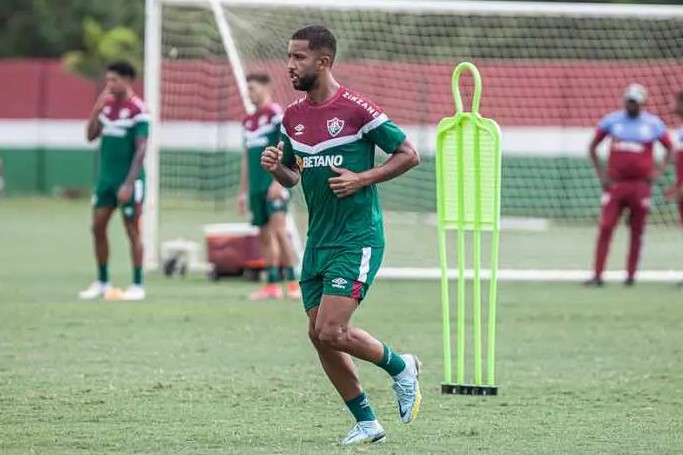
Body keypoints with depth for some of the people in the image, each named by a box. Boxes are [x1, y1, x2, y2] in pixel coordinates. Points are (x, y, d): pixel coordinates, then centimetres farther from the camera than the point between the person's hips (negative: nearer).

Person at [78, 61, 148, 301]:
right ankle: (102, 283, 17)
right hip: (106, 177, 7)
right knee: (98, 228, 7)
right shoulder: (107, 105, 8)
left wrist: (129, 184, -21)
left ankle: (137, 285, 6)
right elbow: (91, 135, 9)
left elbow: (141, 149, -16)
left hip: (128, 180, -7)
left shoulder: (137, 109, -13)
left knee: (132, 231, -1)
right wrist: (96, 110, -6)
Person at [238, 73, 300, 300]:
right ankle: (273, 285, 8)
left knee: (278, 228, -17)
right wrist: (243, 191, 20)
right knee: (264, 234, 6)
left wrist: (278, 181, -21)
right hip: (256, 187, 8)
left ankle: (292, 282, -18)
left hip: (274, 185, -8)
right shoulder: (249, 121, 18)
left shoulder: (277, 115, -5)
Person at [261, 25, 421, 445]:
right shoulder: (293, 117, 8)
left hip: (358, 239, -7)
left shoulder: (356, 109, -12)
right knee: (319, 335, 4)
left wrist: (361, 179, -16)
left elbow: (409, 155, -6)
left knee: (331, 331, -16)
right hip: (318, 240, 7)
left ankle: (400, 368, 11)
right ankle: (366, 423, 16)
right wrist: (276, 167, -2)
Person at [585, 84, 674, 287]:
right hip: (615, 184, 0)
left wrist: (659, 171, -3)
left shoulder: (653, 124, 2)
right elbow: (593, 147, 12)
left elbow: (670, 149, 11)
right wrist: (600, 173, 2)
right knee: (605, 228, -7)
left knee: (637, 231, 3)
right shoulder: (611, 121, 3)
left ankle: (631, 275, 10)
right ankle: (597, 275, -7)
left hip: (641, 185, 0)